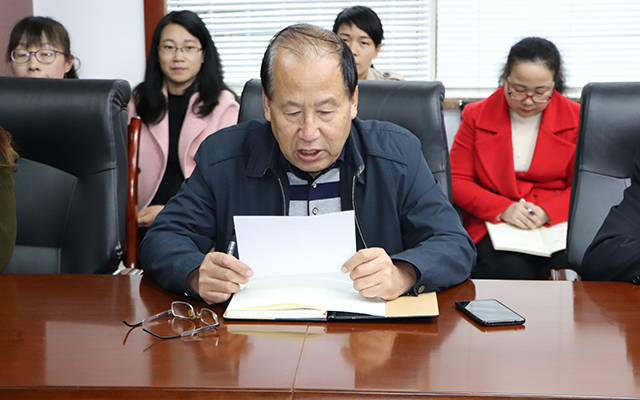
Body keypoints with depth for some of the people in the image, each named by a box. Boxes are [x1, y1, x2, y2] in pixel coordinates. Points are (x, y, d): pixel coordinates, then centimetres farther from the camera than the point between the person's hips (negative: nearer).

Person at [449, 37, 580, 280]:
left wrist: (546, 212, -13)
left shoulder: (576, 118, 8)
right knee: (511, 273, -33)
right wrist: (503, 209, -13)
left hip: (557, 223, 1)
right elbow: (457, 182, 4)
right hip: (492, 223, -1)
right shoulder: (477, 115, 8)